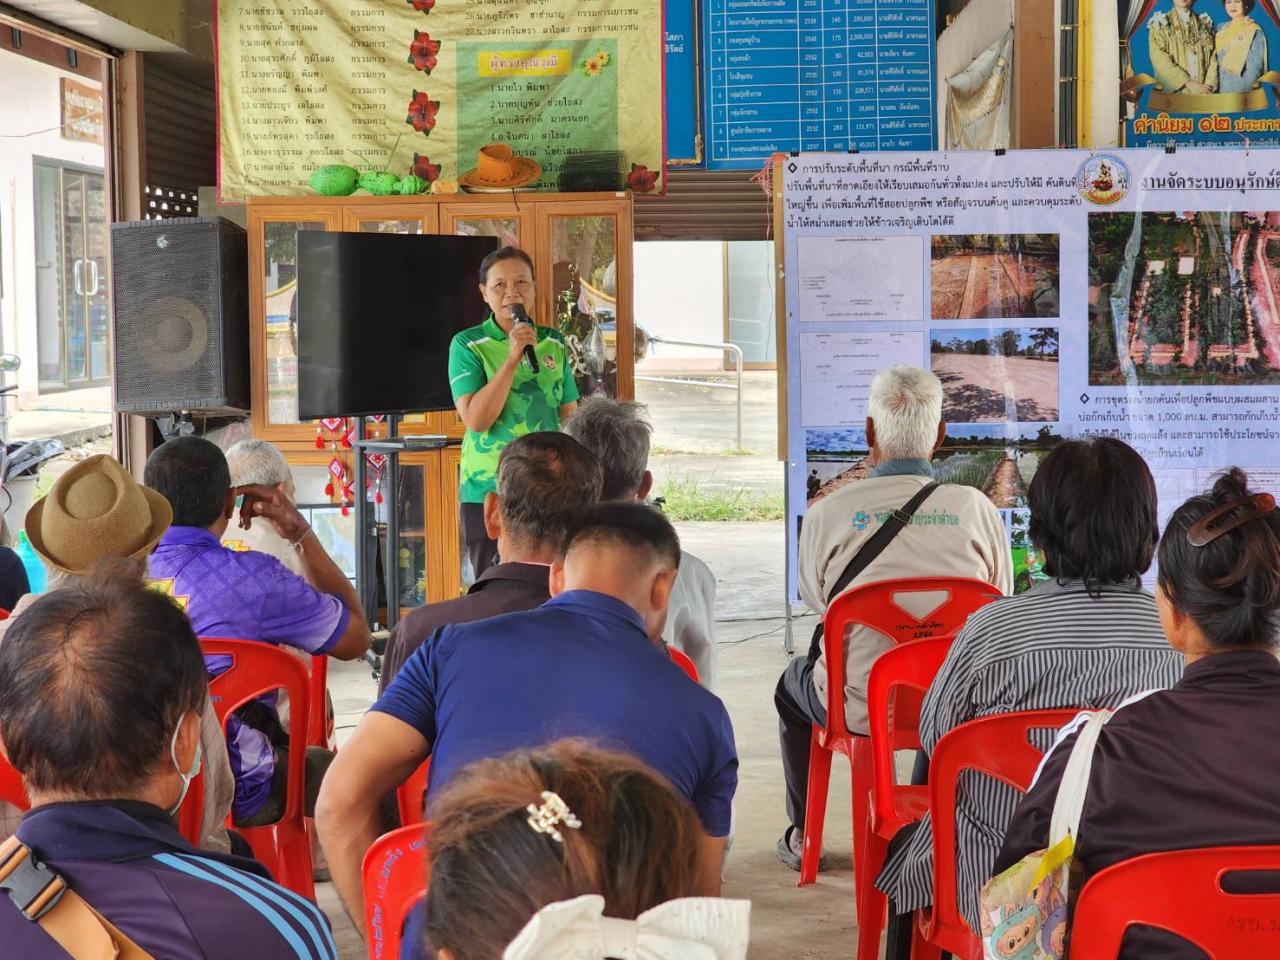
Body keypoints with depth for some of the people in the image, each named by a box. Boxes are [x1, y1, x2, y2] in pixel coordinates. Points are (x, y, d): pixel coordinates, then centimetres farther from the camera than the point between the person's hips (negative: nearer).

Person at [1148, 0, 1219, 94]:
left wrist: (1209, 85, -9)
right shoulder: (1161, 24, 3)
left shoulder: (1204, 23, 13)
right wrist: (1188, 82, -15)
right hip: (1174, 91, -2)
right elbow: (1160, 59, -8)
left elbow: (1213, 55, 7)